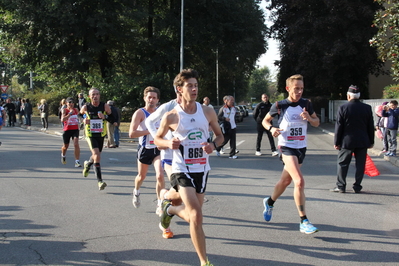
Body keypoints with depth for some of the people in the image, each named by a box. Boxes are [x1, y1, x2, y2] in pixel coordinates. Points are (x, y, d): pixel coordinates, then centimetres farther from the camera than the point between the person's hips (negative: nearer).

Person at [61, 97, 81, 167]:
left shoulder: (76, 110, 5)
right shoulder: (65, 110, -7)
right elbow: (62, 120, -24)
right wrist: (70, 113, -26)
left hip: (75, 129, 2)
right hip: (67, 130, -2)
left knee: (76, 144, -18)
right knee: (66, 146, 15)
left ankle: (77, 161, -19)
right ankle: (63, 155, 49)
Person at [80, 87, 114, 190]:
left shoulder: (105, 106, -7)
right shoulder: (85, 107, -8)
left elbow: (112, 119, -3)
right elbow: (80, 115, 12)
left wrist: (105, 117, -22)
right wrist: (83, 120, -9)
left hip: (101, 135, 3)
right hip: (90, 135, -3)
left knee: (96, 156, 20)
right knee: (97, 156, -19)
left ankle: (88, 164, 56)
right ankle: (100, 181, -18)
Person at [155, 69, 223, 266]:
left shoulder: (207, 112, -1)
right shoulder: (171, 116, -9)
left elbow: (219, 135, 12)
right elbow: (157, 139, 6)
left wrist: (213, 145, -11)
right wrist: (169, 143, -16)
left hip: (202, 169, 4)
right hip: (182, 170, -4)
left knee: (192, 216, 15)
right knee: (196, 216, -17)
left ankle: (169, 208, 50)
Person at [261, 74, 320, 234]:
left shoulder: (306, 104, 1)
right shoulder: (279, 105, -8)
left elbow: (317, 123, 10)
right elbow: (265, 121, 6)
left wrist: (309, 118, -12)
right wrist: (271, 128, -15)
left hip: (301, 148, 5)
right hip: (287, 148, -5)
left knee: (285, 181, 19)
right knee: (299, 181, -21)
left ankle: (269, 202, 48)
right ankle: (303, 221, -16)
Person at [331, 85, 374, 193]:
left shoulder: (343, 108, -8)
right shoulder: (367, 108, 1)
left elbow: (339, 127, -6)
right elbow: (371, 127, 6)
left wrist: (336, 142, 0)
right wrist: (371, 141, 15)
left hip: (347, 141, -2)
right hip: (363, 142, 2)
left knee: (342, 163, 6)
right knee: (360, 164, 9)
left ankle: (341, 186, 5)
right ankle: (357, 186, 10)